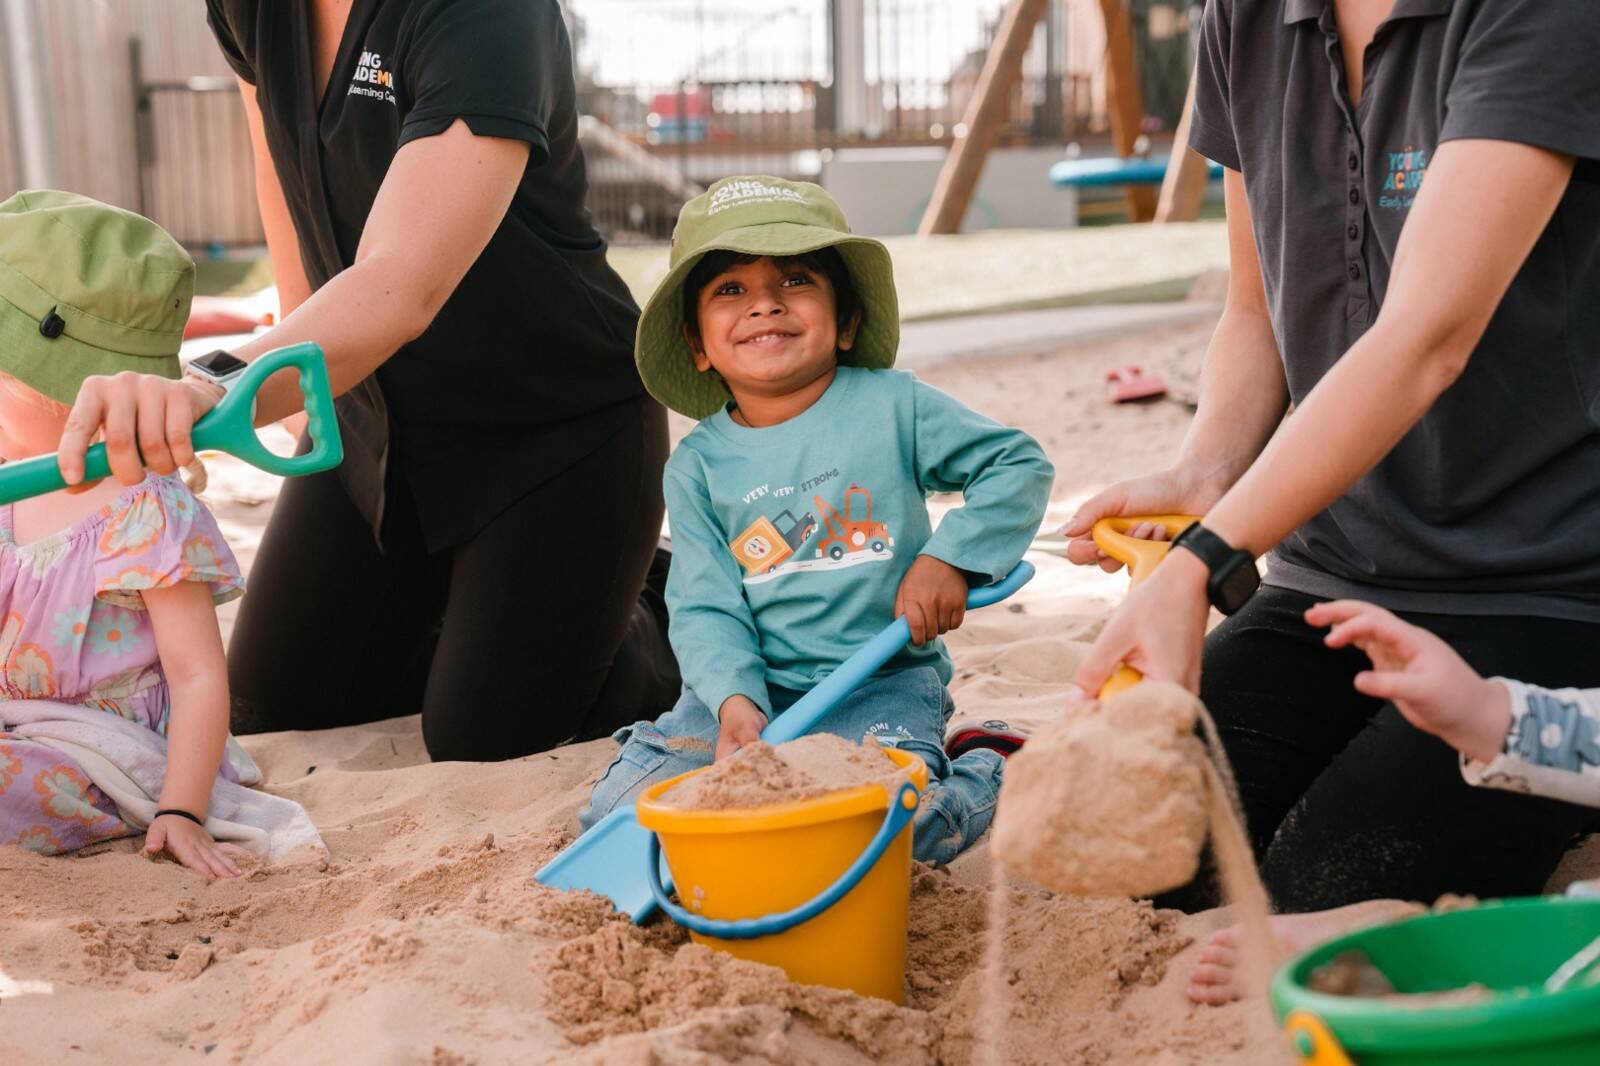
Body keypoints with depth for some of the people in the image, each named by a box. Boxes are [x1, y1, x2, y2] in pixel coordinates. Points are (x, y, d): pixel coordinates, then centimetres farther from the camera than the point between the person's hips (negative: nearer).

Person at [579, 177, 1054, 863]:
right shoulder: (698, 465, 2)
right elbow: (706, 608, -3)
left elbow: (1021, 465, 4)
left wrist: (949, 557, -10)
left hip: (885, 684, -2)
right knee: (614, 816, -12)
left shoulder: (892, 406, -1)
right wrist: (734, 702, -22)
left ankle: (984, 775, 6)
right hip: (758, 687, 2)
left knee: (895, 827, -28)